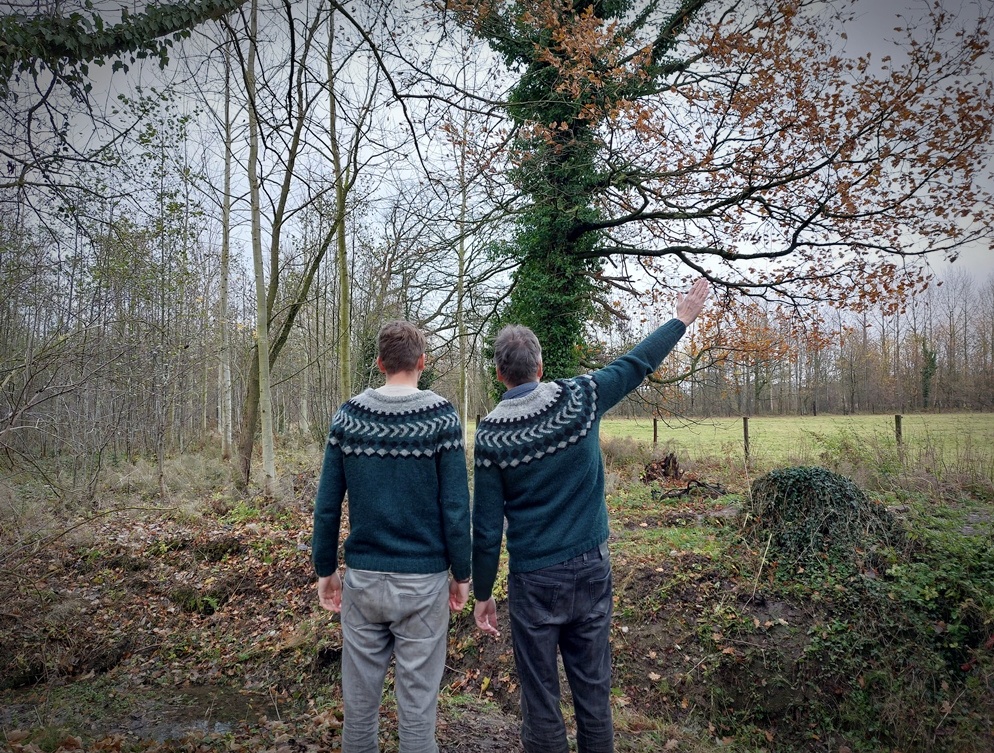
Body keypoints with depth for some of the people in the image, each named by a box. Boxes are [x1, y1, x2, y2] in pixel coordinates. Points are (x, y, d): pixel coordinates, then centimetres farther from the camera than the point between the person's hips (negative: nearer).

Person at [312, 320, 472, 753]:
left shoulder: (347, 417, -1)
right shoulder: (441, 418, -9)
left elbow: (326, 504, 0)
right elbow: (455, 506, -9)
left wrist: (325, 570, 11)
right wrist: (462, 574, 2)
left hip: (362, 576, 3)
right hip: (422, 579, -2)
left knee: (359, 694, 16)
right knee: (417, 697, 9)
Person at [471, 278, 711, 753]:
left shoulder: (490, 435, -11)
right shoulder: (580, 399, -8)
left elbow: (487, 527, -8)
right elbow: (637, 364, 6)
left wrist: (482, 594, 3)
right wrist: (682, 319, 21)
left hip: (535, 579, -2)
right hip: (592, 569, 3)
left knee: (540, 696, 10)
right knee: (593, 687, 15)